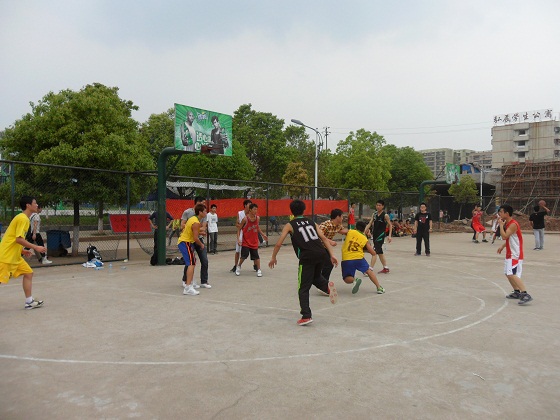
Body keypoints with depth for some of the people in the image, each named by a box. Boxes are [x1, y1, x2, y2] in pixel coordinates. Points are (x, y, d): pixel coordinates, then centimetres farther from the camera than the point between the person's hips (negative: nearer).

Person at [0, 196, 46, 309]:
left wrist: (22, 250, 15)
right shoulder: (23, 218, -16)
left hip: (15, 256, 10)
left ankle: (29, 302, 12)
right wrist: (35, 247, -19)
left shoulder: (24, 218, 14)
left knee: (28, 273, 9)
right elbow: (18, 239, -24)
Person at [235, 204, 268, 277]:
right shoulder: (245, 219, -15)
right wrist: (238, 239, -15)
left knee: (256, 256, 3)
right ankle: (239, 267, 16)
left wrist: (263, 235, 9)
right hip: (246, 241, -3)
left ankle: (259, 270, 13)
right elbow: (239, 229, -7)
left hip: (254, 241, 3)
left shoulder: (257, 218, -2)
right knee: (244, 255, -9)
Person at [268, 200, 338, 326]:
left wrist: (273, 258, 20)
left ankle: (306, 316, -1)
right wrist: (332, 255, 9)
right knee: (316, 277, 30)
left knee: (303, 288, 7)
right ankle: (327, 286, 0)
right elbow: (324, 238, 12)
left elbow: (278, 244, 6)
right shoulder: (311, 222, 22)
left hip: (307, 257, -4)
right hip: (320, 253, 4)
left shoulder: (290, 225, 11)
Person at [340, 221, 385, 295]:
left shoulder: (350, 232, 8)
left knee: (347, 279, 13)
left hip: (346, 260, -1)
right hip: (358, 258, 1)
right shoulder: (365, 239, 12)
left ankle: (354, 280, -20)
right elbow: (373, 253, 14)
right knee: (369, 271, 26)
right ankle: (379, 287, 22)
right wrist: (369, 247, 31)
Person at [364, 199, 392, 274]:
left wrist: (390, 236, -10)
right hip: (375, 234, 7)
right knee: (380, 252, 15)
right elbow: (370, 224, 5)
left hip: (381, 235, -7)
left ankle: (370, 269, -13)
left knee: (374, 252, -13)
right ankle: (386, 268, 28)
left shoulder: (385, 215, -9)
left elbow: (390, 225, -4)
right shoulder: (374, 214, 8)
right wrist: (365, 230, -9)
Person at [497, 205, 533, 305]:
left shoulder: (513, 224, -19)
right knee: (508, 274, 17)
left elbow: (504, 236, -27)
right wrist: (502, 246, 14)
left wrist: (501, 225, -18)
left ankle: (525, 295, -20)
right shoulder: (507, 223, 11)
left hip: (515, 255, -10)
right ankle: (517, 292, 28)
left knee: (512, 274, -18)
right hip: (510, 254, 10)